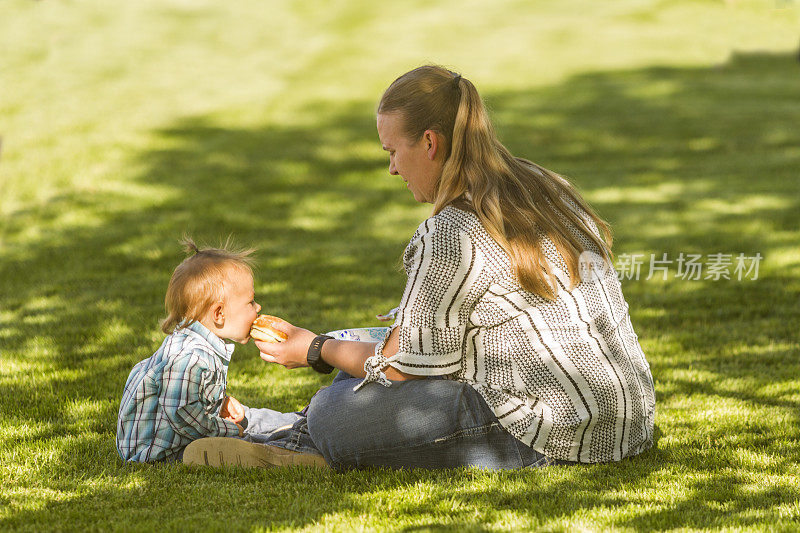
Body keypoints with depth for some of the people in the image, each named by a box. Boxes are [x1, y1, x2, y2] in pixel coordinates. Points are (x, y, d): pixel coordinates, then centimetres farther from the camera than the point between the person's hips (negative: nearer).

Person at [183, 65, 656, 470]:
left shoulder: (454, 234, -18)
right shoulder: (541, 186, 10)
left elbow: (407, 365, -8)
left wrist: (316, 350, 9)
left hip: (558, 433, -10)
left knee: (332, 415, -14)